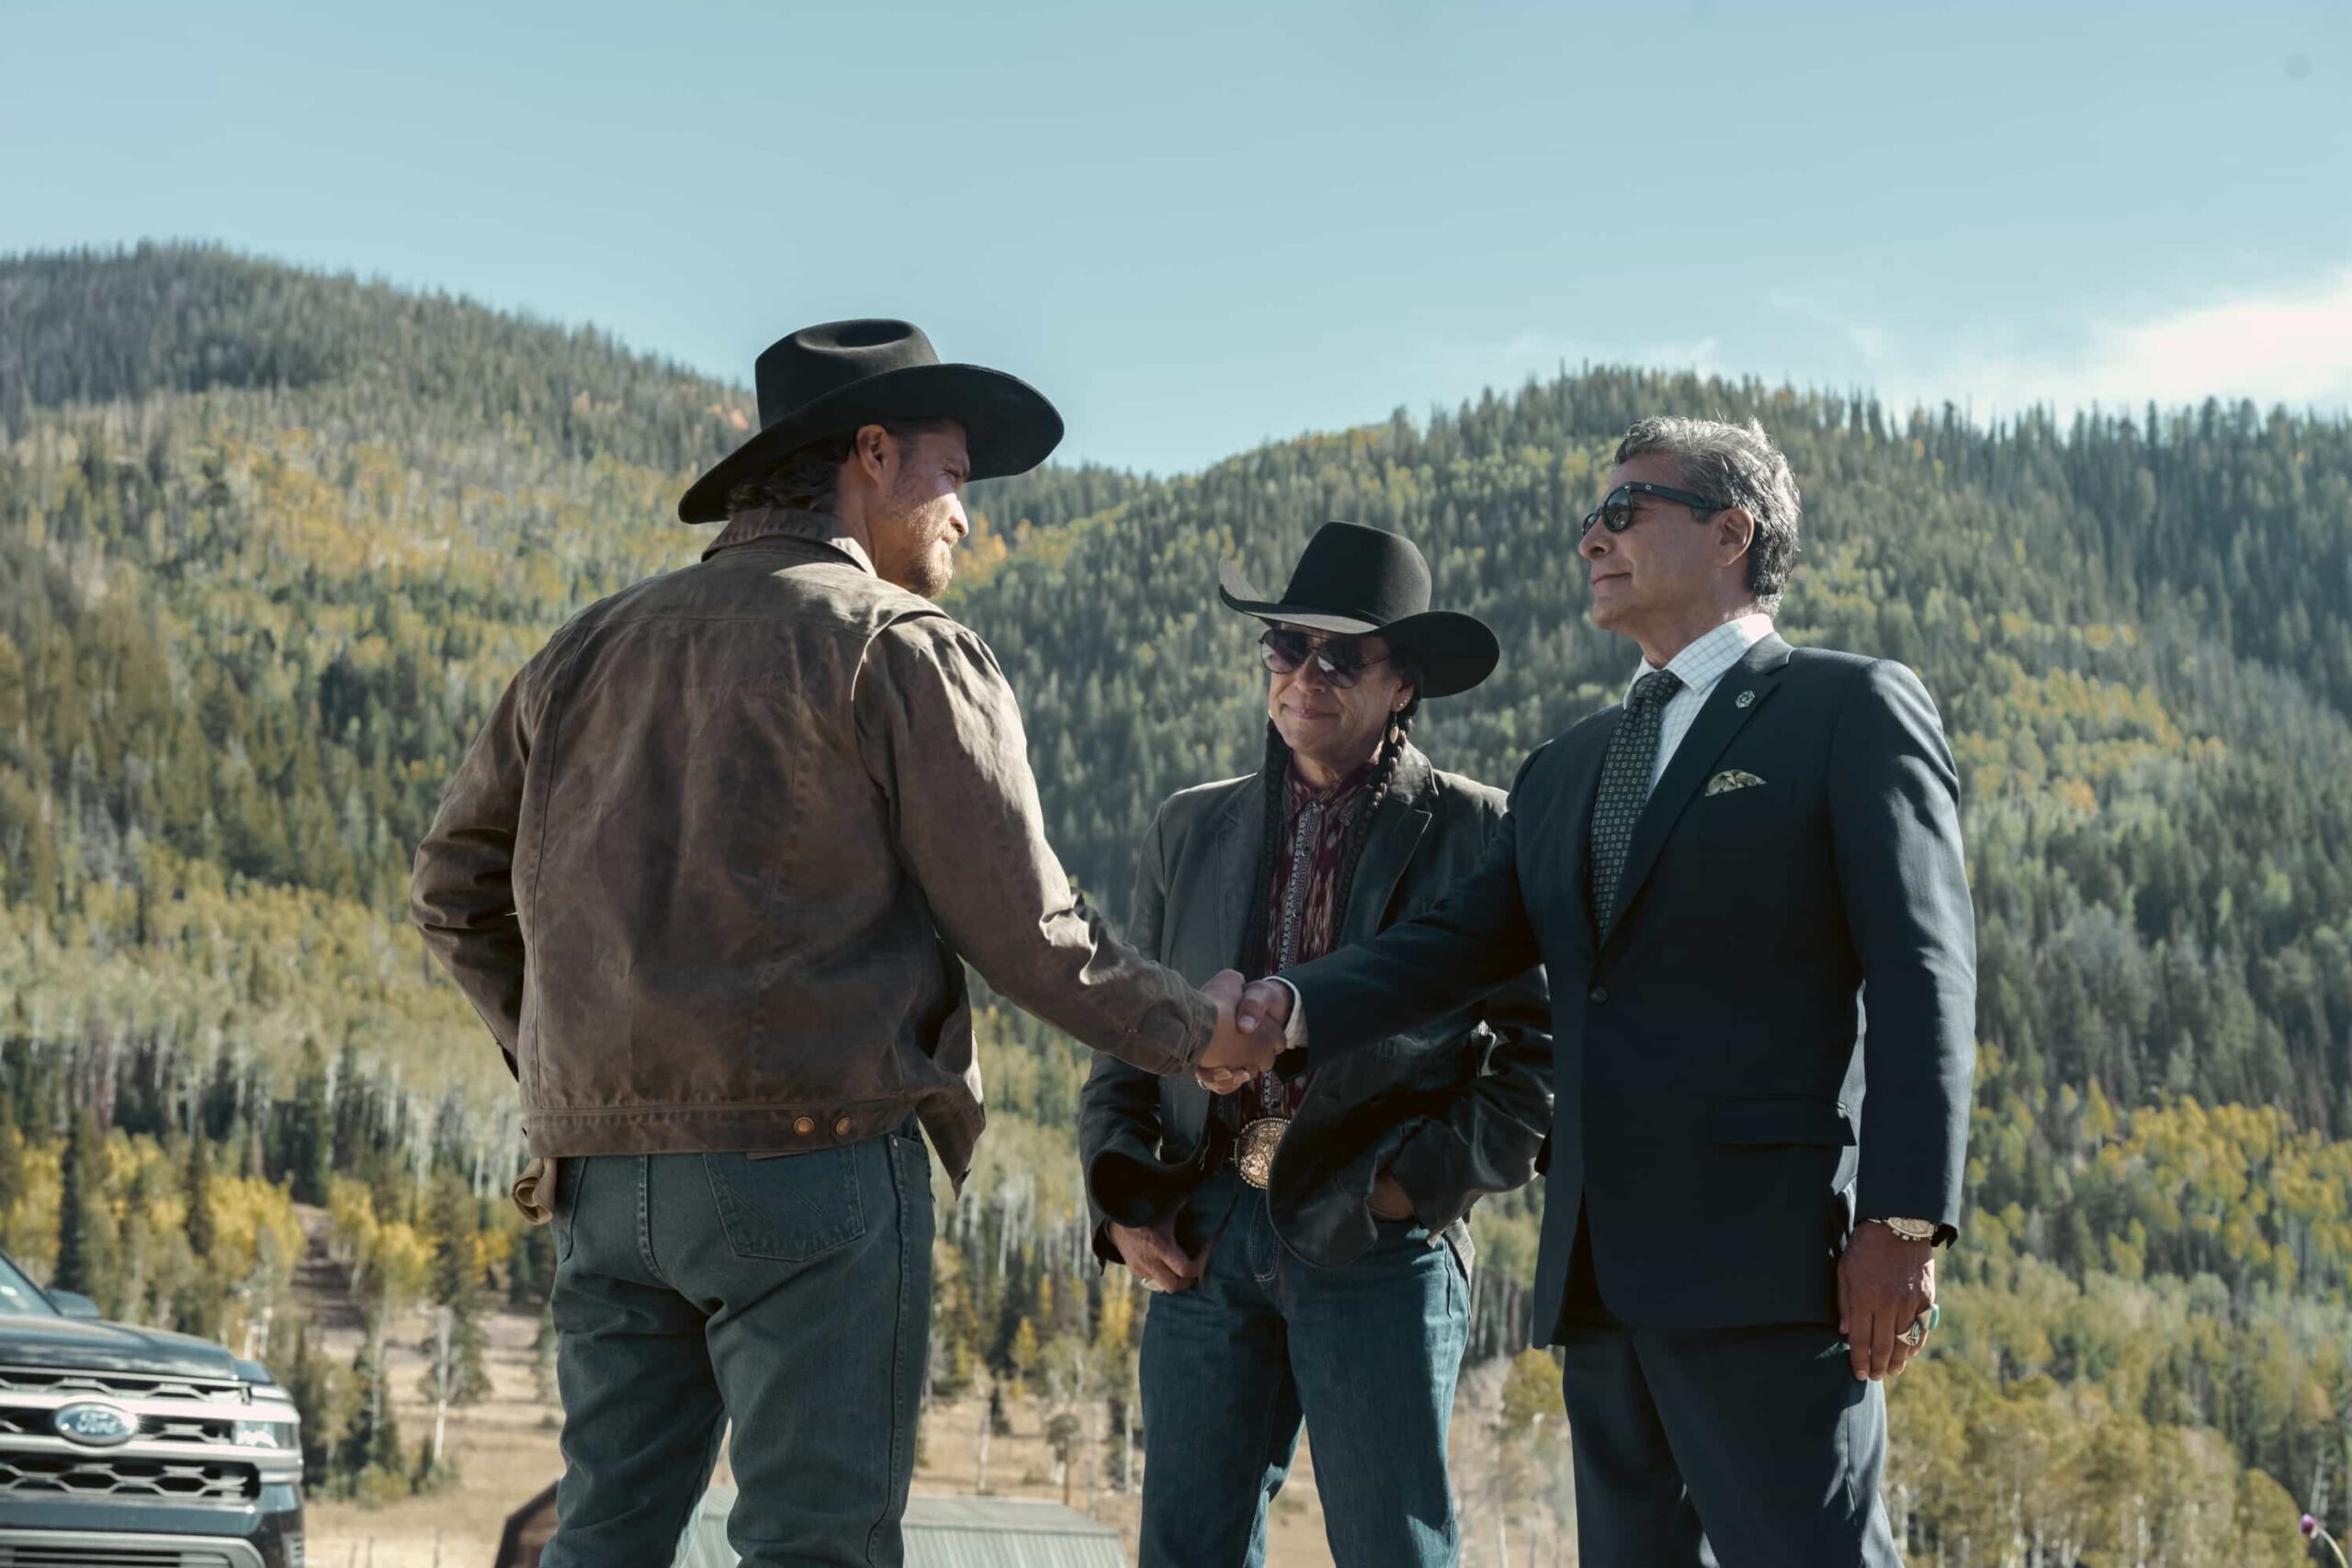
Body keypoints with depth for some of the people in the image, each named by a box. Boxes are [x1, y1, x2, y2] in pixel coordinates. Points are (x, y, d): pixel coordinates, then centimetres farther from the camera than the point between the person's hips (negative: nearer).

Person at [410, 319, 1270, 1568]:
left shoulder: (596, 646, 17)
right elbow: (1022, 925, -3)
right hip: (814, 1157, -6)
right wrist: (1191, 1033, 10)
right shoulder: (898, 647, -3)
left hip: (606, 1170, 7)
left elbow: (454, 885, 20)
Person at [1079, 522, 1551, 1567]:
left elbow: (1547, 1052, 0)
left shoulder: (1478, 835, 2)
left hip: (1380, 1246, -4)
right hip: (1205, 1238, 4)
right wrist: (1122, 1201, 5)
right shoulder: (1191, 832, 15)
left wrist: (1427, 1178, -10)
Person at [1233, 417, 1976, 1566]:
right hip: (1602, 1271, 7)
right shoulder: (1562, 776, 23)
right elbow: (1459, 942, 12)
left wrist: (1903, 1222, -16)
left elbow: (1921, 974, -7)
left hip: (1766, 1255, -7)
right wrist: (1294, 1008, -7)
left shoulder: (1849, 710, 2)